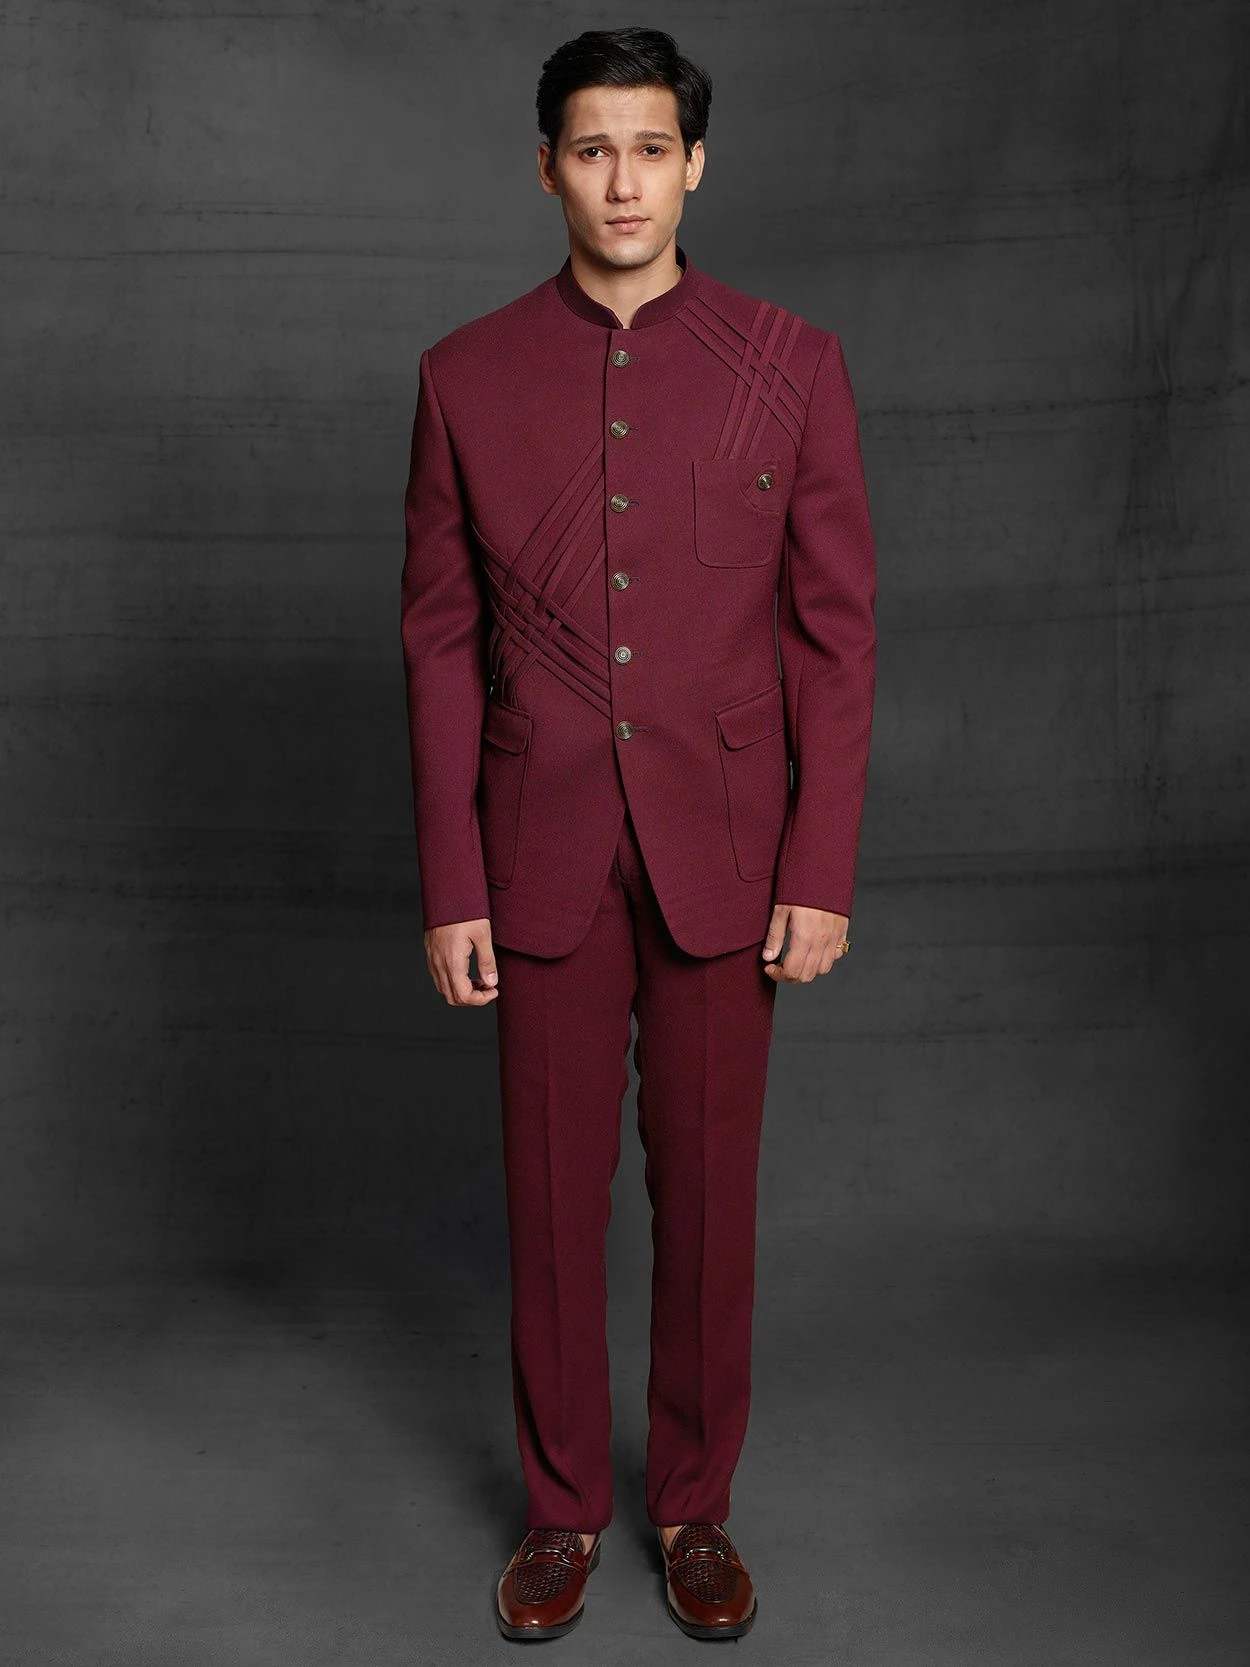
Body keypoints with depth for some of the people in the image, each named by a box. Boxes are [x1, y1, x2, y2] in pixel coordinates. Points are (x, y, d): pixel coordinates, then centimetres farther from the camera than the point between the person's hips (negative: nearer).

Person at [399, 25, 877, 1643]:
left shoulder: (793, 364, 0)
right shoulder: (467, 374, 2)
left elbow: (838, 631, -1)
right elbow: (439, 641, 2)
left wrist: (822, 871, -6)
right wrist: (451, 884, -2)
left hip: (724, 851, 0)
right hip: (544, 854, 1)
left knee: (707, 1188, 10)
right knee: (553, 1189, 11)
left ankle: (696, 1505, 31)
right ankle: (562, 1506, 31)